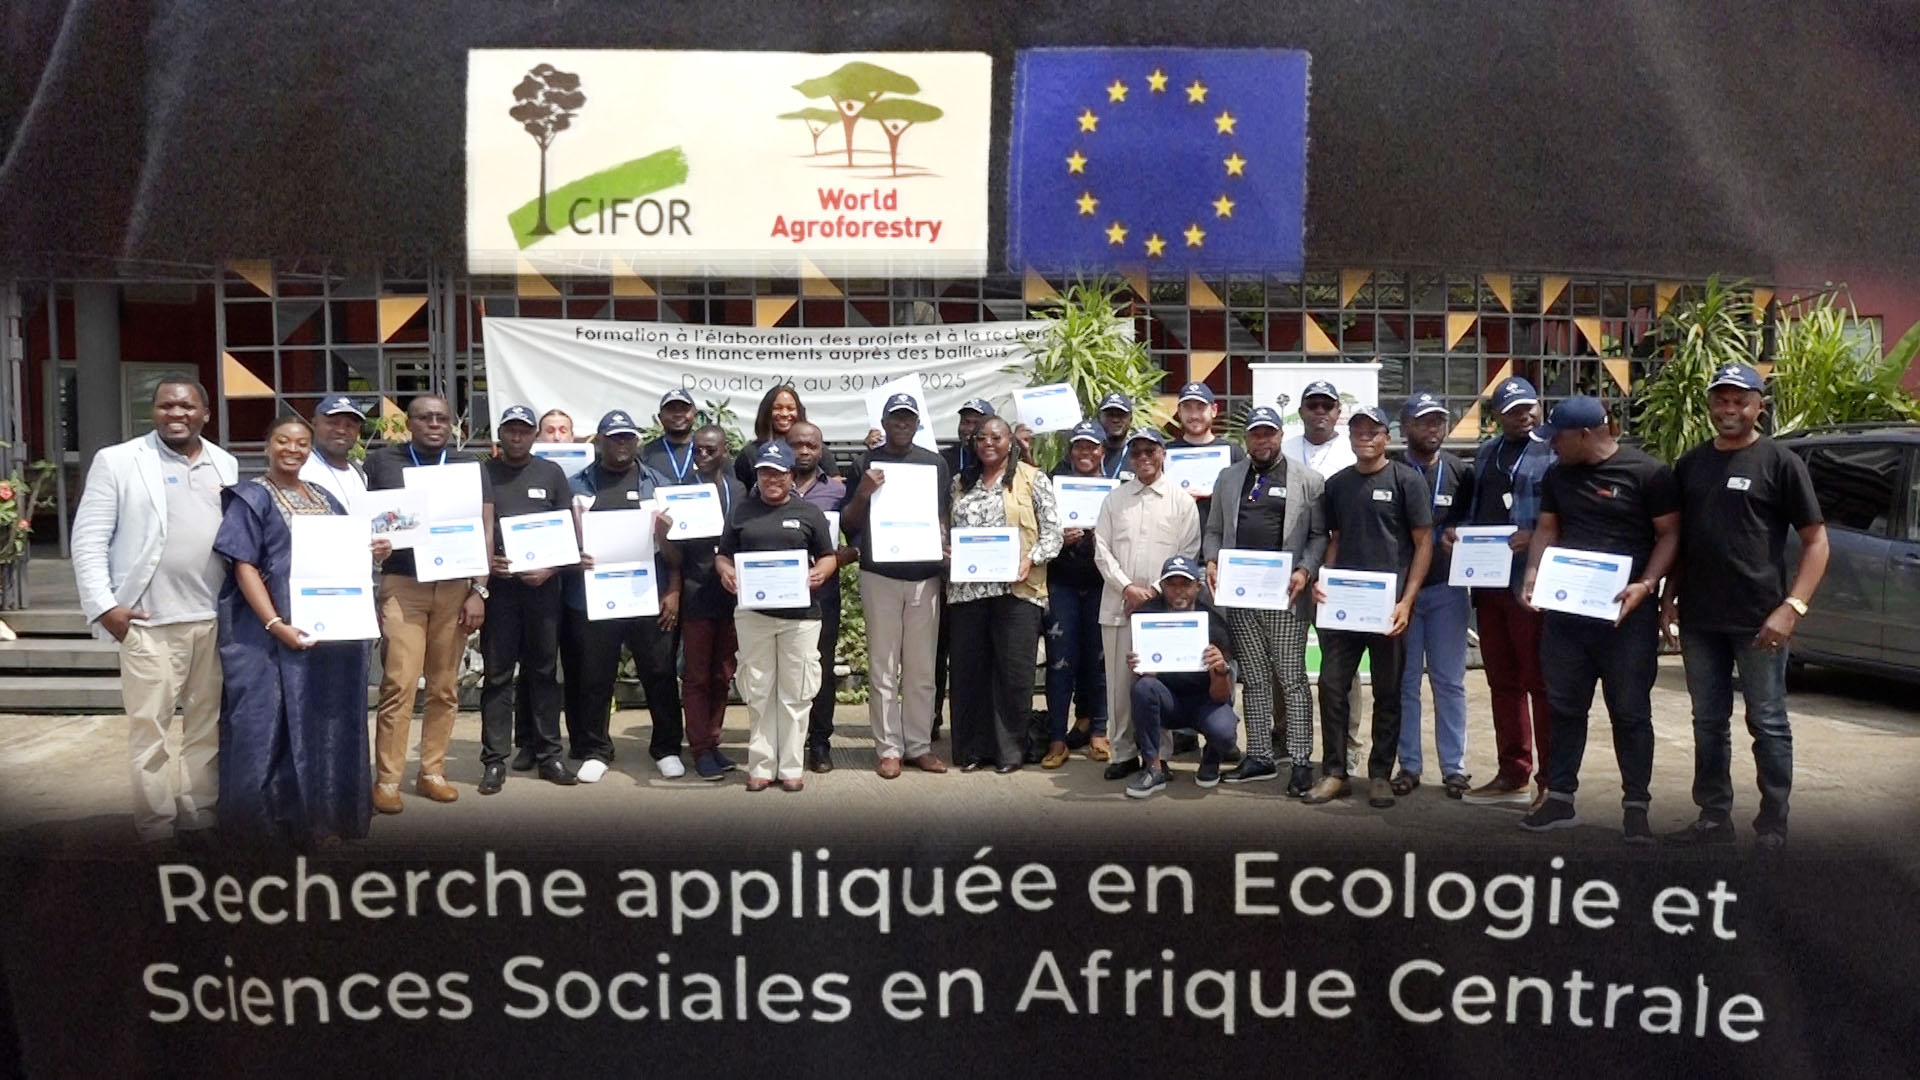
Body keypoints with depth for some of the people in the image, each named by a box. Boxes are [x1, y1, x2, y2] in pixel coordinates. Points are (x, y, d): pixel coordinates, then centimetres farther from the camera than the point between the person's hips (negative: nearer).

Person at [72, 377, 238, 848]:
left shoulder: (225, 465, 12)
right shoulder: (117, 461, 0)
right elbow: (89, 540, -2)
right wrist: (103, 606, -10)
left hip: (215, 617, 4)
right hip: (148, 620, -4)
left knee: (207, 728, 10)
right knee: (149, 730, 0)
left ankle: (200, 820, 20)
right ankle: (157, 829, 9)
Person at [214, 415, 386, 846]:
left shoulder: (325, 499, 16)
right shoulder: (251, 498, -3)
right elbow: (244, 567, -11)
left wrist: (371, 552, 0)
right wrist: (276, 625, -21)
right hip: (275, 634, -6)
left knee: (329, 724, 11)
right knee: (275, 725, -1)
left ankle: (322, 814, 22)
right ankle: (274, 819, 9)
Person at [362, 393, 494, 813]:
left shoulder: (470, 466, 11)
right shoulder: (381, 462, 7)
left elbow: (485, 530, 8)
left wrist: (479, 591, 1)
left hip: (456, 586, 2)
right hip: (402, 586, -2)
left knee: (445, 687, 5)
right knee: (399, 684, -9)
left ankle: (432, 771, 15)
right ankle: (387, 779, -3)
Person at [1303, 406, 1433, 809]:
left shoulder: (1407, 480, -2)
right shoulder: (1337, 483, 12)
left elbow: (1423, 543, -3)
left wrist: (1406, 602, -11)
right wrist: (1323, 581, 2)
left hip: (1388, 604, -4)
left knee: (1387, 692, 5)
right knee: (1332, 685, 2)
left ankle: (1380, 775, 15)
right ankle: (1334, 773, 11)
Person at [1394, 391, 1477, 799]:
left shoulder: (1460, 473, 7)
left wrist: (1457, 538, -7)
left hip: (1446, 588, 1)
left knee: (1449, 681, 4)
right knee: (1404, 681, 4)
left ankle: (1454, 767, 9)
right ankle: (1408, 765, 12)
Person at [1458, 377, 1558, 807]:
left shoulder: (1551, 453, -4)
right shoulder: (1486, 453, 16)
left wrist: (1534, 536, -22)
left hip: (1531, 582, -7)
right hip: (1488, 580, 7)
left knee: (1540, 682, -3)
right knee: (1502, 680, 13)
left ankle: (1550, 780, 4)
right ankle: (1512, 775, 23)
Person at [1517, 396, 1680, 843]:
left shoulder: (1647, 473, -7)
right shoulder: (1558, 476, 11)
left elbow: (1669, 534, -6)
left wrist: (1646, 585, -19)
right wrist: (1533, 574, -1)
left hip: (1626, 612, -5)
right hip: (1565, 608, 6)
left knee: (1630, 711, 2)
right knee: (1564, 706, 11)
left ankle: (1635, 806, 10)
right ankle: (1560, 798, 20)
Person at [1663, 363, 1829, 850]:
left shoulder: (1780, 463, -4)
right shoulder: (1690, 464, 11)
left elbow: (1816, 540, -6)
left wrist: (1792, 607, -15)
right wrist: (1670, 597, 8)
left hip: (1758, 621, -5)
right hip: (1699, 619, 5)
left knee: (1768, 723, 4)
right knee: (1709, 723, 12)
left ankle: (1773, 828, 12)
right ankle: (1714, 818, 22)